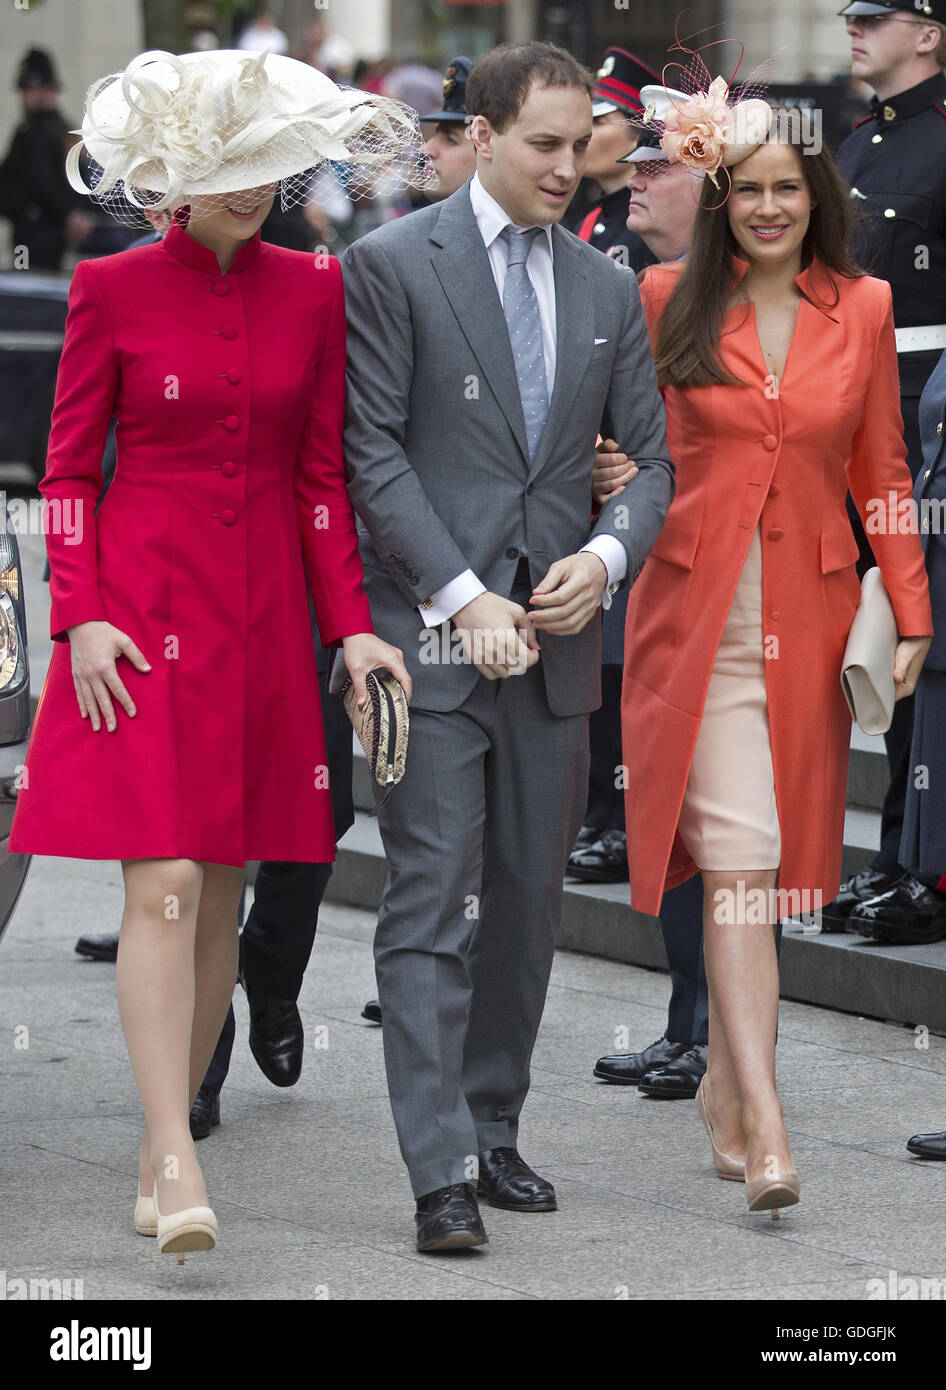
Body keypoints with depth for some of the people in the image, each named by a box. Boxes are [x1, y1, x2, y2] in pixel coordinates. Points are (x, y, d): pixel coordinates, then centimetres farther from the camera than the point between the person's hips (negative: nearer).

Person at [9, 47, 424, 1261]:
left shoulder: (312, 292, 7)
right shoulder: (113, 289, -2)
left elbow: (322, 472, 9)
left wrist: (349, 623, 1)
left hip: (262, 614, 4)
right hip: (142, 612, -4)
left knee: (221, 896, 5)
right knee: (164, 885, -13)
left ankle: (160, 1147, 15)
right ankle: (175, 1163, -17)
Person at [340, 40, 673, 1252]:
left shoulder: (606, 290, 13)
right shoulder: (391, 265, -3)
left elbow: (652, 456, 13)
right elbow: (373, 452, -7)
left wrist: (606, 557, -7)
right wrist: (461, 598, -14)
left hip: (556, 638, 5)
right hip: (431, 634, -5)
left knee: (527, 903, 10)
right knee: (434, 906, -8)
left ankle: (494, 1132, 21)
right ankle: (443, 1174, -11)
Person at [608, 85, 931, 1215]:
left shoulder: (863, 311, 7)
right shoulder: (668, 300, 2)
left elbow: (882, 473, 10)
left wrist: (911, 616, 6)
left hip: (810, 612, 2)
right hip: (698, 610, -2)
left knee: (776, 858, 7)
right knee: (737, 858, -12)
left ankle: (724, 1083, 24)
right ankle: (765, 1121, -18)